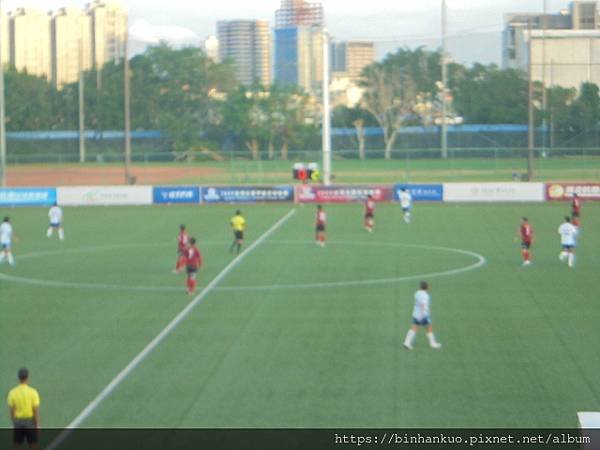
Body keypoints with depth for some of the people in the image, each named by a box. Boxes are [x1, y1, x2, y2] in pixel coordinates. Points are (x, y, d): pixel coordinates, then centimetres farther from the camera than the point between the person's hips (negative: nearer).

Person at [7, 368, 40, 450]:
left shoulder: (12, 392, -6)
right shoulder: (33, 392, -12)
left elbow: (11, 410, -1)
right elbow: (36, 410, -12)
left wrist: (13, 422, 11)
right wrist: (37, 425, -5)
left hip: (17, 422, 2)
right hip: (30, 421, -2)